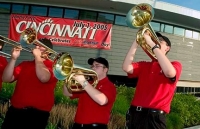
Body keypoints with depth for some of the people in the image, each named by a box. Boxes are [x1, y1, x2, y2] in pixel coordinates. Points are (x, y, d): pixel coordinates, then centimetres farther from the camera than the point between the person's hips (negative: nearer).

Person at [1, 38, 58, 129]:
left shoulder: (53, 66, 0)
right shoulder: (25, 64, 16)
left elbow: (43, 77, -23)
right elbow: (6, 79, 6)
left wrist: (38, 56, -10)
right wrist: (13, 58, -6)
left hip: (37, 114, -5)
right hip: (15, 111, 5)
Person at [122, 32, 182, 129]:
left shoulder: (175, 65, 5)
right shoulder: (143, 65, 16)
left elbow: (170, 72, -20)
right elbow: (126, 68, -3)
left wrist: (152, 44, -17)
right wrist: (136, 42, -6)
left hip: (154, 117, -4)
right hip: (135, 115, 4)